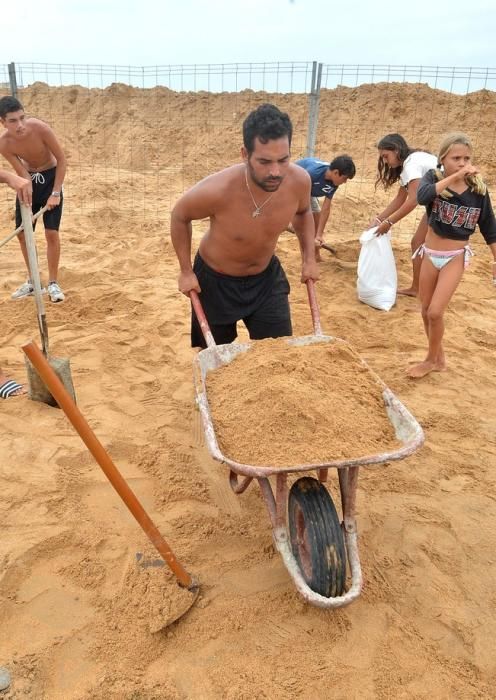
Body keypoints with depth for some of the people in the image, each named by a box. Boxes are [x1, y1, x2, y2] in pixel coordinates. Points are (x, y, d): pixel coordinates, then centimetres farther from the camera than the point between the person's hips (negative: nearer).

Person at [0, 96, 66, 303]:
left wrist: (55, 193, -21)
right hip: (28, 179, 3)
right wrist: (27, 205, -29)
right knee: (22, 233, 5)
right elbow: (23, 175, -19)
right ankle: (33, 281, 21)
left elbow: (61, 159, -20)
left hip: (50, 177, -3)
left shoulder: (40, 128, -30)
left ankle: (53, 283, 4)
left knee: (52, 233, -10)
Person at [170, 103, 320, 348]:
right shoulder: (217, 190, -35)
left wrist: (309, 258, -5)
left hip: (267, 277, 3)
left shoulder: (299, 181, -24)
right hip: (215, 280, -2)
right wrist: (186, 271, -11)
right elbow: (179, 217, -12)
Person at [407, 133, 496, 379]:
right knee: (426, 311, 11)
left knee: (435, 312, -10)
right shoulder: (433, 177, -10)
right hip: (430, 253, 2)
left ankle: (431, 359, 15)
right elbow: (422, 196, -34)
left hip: (455, 257, -2)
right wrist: (454, 177, -38)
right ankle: (439, 358, 31)